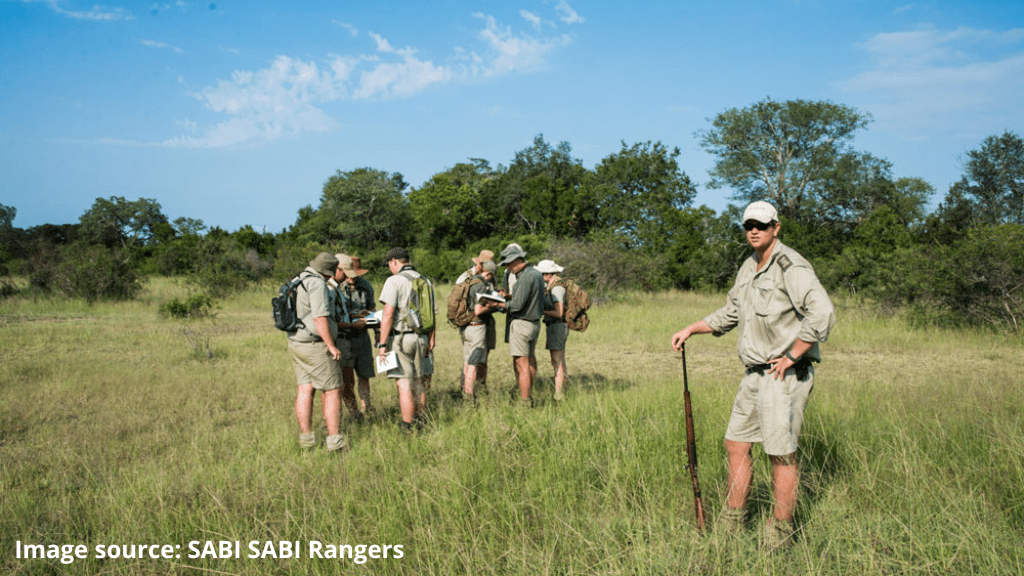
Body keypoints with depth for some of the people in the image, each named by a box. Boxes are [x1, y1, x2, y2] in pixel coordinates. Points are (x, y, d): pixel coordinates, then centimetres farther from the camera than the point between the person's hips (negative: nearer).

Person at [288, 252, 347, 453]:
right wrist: (331, 346, -19)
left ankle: (306, 438, 10)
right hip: (316, 346, -9)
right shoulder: (317, 284, -16)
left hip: (296, 344, 9)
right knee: (332, 392, -2)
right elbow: (320, 318, -23)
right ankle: (335, 441, -2)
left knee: (305, 390, 9)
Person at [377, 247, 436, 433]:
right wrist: (431, 340, 19)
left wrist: (382, 344, -13)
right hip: (420, 337, 7)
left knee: (404, 385, -4)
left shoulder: (394, 281, -9)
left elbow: (388, 315, -16)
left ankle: (407, 429, -1)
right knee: (418, 383, 16)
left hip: (400, 339, -7)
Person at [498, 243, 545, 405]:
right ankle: (528, 394, 29)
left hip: (521, 323, -10)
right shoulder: (536, 273, 11)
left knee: (521, 364, -5)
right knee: (531, 360, 18)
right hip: (535, 323, 10)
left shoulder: (526, 277, -19)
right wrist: (509, 296, 11)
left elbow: (517, 305, -22)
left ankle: (524, 401, -3)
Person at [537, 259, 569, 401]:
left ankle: (558, 396, -6)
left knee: (557, 362, -8)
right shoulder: (550, 285, 13)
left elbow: (559, 313, -22)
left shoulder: (556, 287, -17)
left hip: (557, 326, -11)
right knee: (558, 362, 14)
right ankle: (561, 394, 20)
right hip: (553, 326, 11)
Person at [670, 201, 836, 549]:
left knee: (781, 453, -2)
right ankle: (731, 524, 24)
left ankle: (781, 533, 12)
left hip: (784, 375, -9)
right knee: (736, 443, 12)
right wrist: (690, 330, 19)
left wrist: (791, 356, -20)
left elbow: (822, 314, -25)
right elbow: (729, 315, 27)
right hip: (754, 375, 9)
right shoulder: (748, 269, 14)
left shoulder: (790, 267, -14)